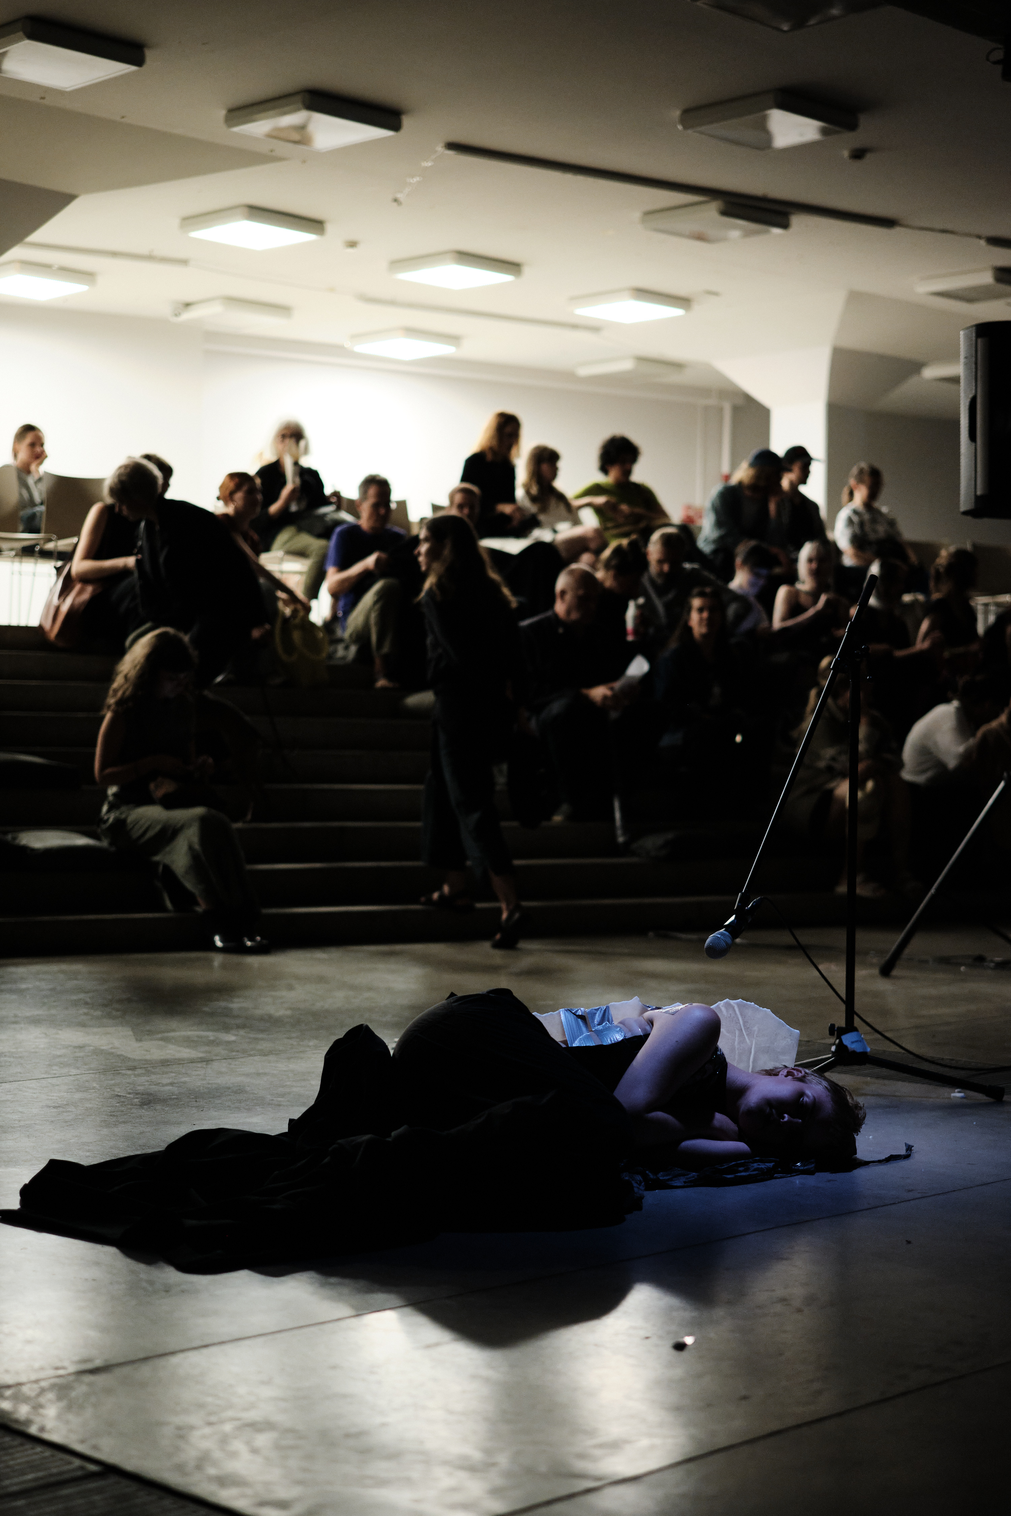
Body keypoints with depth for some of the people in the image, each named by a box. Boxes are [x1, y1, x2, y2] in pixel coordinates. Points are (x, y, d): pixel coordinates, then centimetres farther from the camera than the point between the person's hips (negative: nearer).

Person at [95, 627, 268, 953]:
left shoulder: (182, 707, 15)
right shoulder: (123, 712, -2)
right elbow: (103, 774, -4)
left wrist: (197, 768, 4)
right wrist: (153, 763, -14)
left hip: (174, 803, 5)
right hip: (128, 813, -5)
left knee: (218, 824, -31)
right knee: (200, 823, -35)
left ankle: (245, 920, -38)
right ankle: (218, 921, -37)